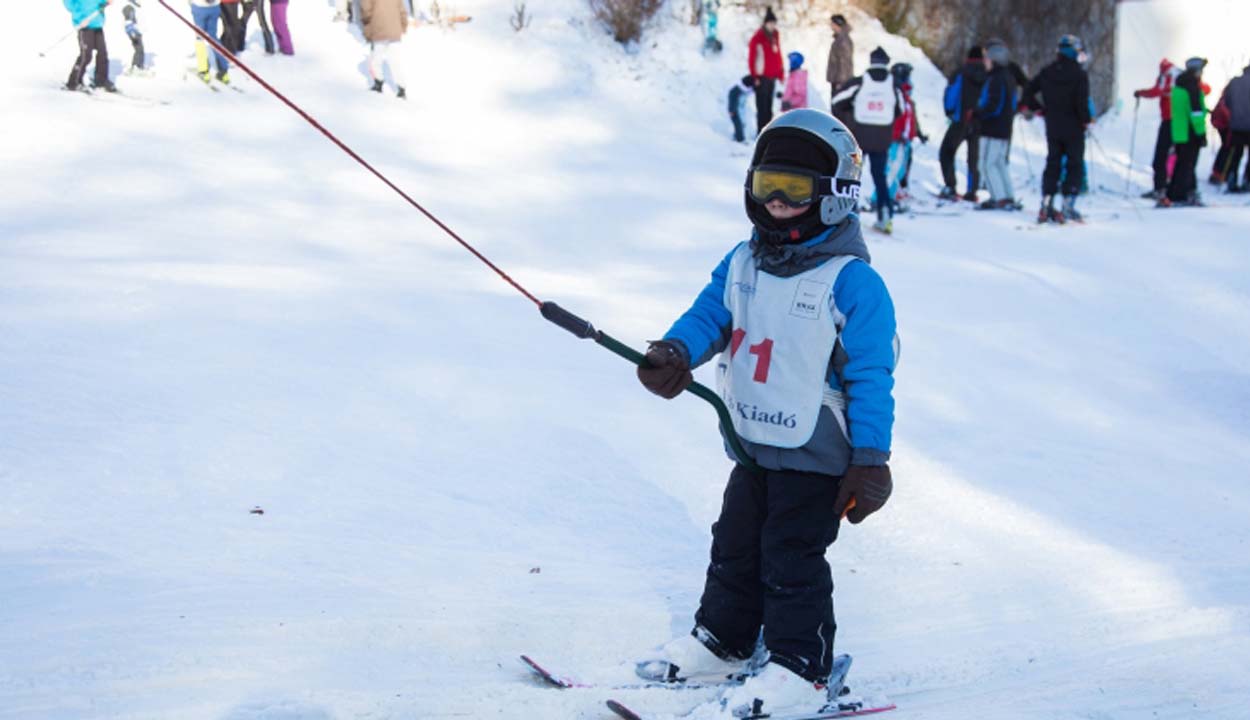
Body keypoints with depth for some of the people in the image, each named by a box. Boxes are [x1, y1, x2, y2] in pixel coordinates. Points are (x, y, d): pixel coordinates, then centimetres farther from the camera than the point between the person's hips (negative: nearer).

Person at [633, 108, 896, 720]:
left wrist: (870, 459, -18)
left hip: (815, 456, -7)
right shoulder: (743, 263, 4)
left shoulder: (852, 280, -17)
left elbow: (870, 376, -16)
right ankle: (720, 641, 37)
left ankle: (800, 670, 13)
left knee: (793, 561, 0)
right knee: (734, 548, 20)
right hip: (752, 444, 7)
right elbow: (709, 314, 3)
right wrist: (675, 352, -21)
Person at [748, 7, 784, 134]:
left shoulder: (775, 36, 12)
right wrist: (755, 76, -12)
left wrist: (781, 74, 13)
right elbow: (751, 58, -9)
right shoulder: (757, 38, -10)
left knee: (769, 106, 10)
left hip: (772, 77, 7)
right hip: (762, 77, -7)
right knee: (762, 106, -5)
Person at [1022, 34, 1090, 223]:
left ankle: (1046, 204, 7)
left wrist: (1039, 109, 11)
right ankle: (1068, 205, -4)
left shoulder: (1047, 72, 2)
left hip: (1052, 128, 5)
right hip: (1073, 128, -5)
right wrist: (1086, 120, -5)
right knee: (1075, 166, 4)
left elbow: (1028, 92, 3)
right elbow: (1082, 102, -21)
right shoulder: (1080, 74, -14)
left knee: (1052, 164, 13)